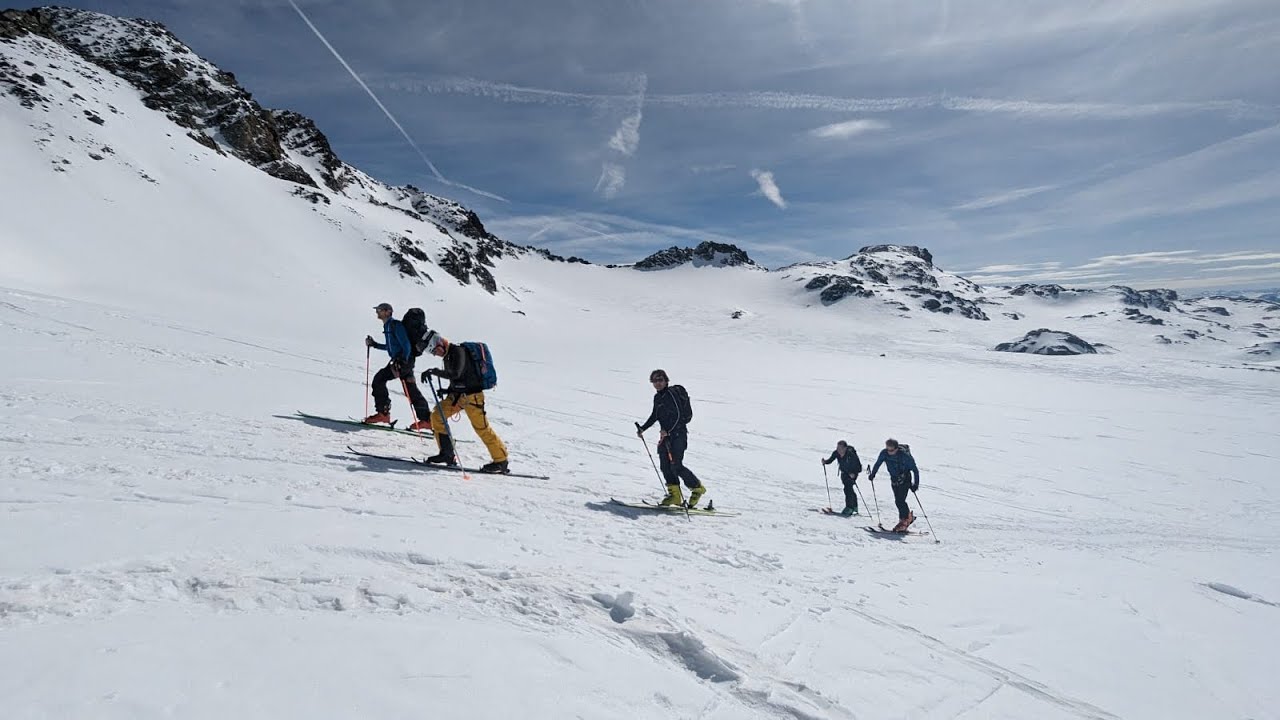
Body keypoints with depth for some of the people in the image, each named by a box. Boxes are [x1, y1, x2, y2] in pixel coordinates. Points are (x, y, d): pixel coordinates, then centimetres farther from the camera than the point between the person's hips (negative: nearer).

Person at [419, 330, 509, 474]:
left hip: (471, 396, -9)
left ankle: (501, 461, 3)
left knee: (482, 428, -7)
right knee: (436, 415, 1)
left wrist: (433, 371, -25)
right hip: (457, 395, 9)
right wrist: (448, 390, 9)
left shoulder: (458, 351, -14)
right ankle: (447, 454, 7)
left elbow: (455, 374, -27)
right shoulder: (448, 355, 14)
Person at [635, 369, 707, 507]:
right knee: (665, 465, 2)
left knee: (676, 466, -11)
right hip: (665, 435, 8)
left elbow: (678, 415, -19)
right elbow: (654, 416, 24)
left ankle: (697, 488, 7)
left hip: (678, 433, -8)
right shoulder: (657, 397, 13)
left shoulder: (672, 393, -13)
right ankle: (675, 494, 9)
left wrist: (667, 431, -27)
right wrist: (643, 428, 20)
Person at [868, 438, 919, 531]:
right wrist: (872, 474, 9)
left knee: (900, 501, -13)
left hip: (905, 480, -5)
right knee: (898, 501, 7)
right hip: (894, 480, 5)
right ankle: (909, 517, 27)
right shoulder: (884, 453, -14)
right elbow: (878, 463, 5)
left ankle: (904, 520, 1)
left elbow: (915, 470, -18)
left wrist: (916, 484, -22)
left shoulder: (905, 455, -27)